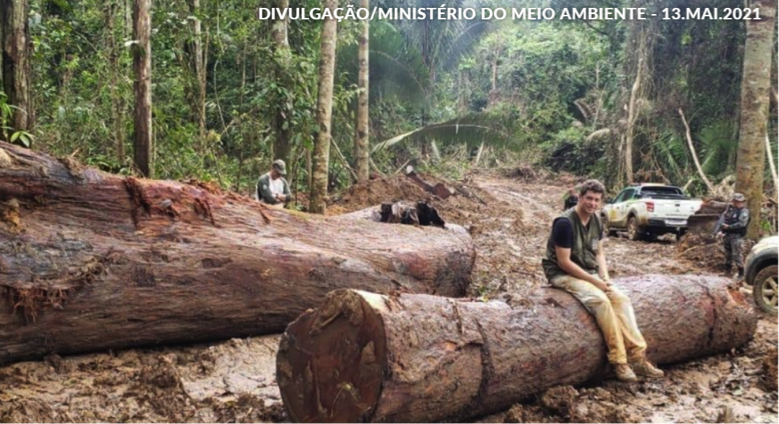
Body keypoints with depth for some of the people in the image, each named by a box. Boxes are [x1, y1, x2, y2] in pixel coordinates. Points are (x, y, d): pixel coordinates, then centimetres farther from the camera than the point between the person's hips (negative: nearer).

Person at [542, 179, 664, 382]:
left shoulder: (596, 221, 5)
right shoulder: (565, 222, -20)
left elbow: (599, 253, 14)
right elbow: (564, 262, -21)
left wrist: (605, 278, -5)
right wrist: (594, 281, -19)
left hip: (589, 274, 8)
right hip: (563, 274, -8)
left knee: (621, 298, -15)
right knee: (600, 300, -30)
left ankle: (637, 356, -15)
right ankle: (619, 361, -22)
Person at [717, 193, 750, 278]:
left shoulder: (744, 212, -9)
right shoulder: (730, 209, 12)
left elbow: (742, 223, -21)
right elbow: (722, 219, 11)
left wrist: (729, 227, -22)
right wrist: (721, 230, 0)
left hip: (736, 236, -7)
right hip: (727, 235, 7)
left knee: (736, 254, -10)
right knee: (728, 253, 16)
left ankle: (741, 273, -4)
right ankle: (727, 270, 28)